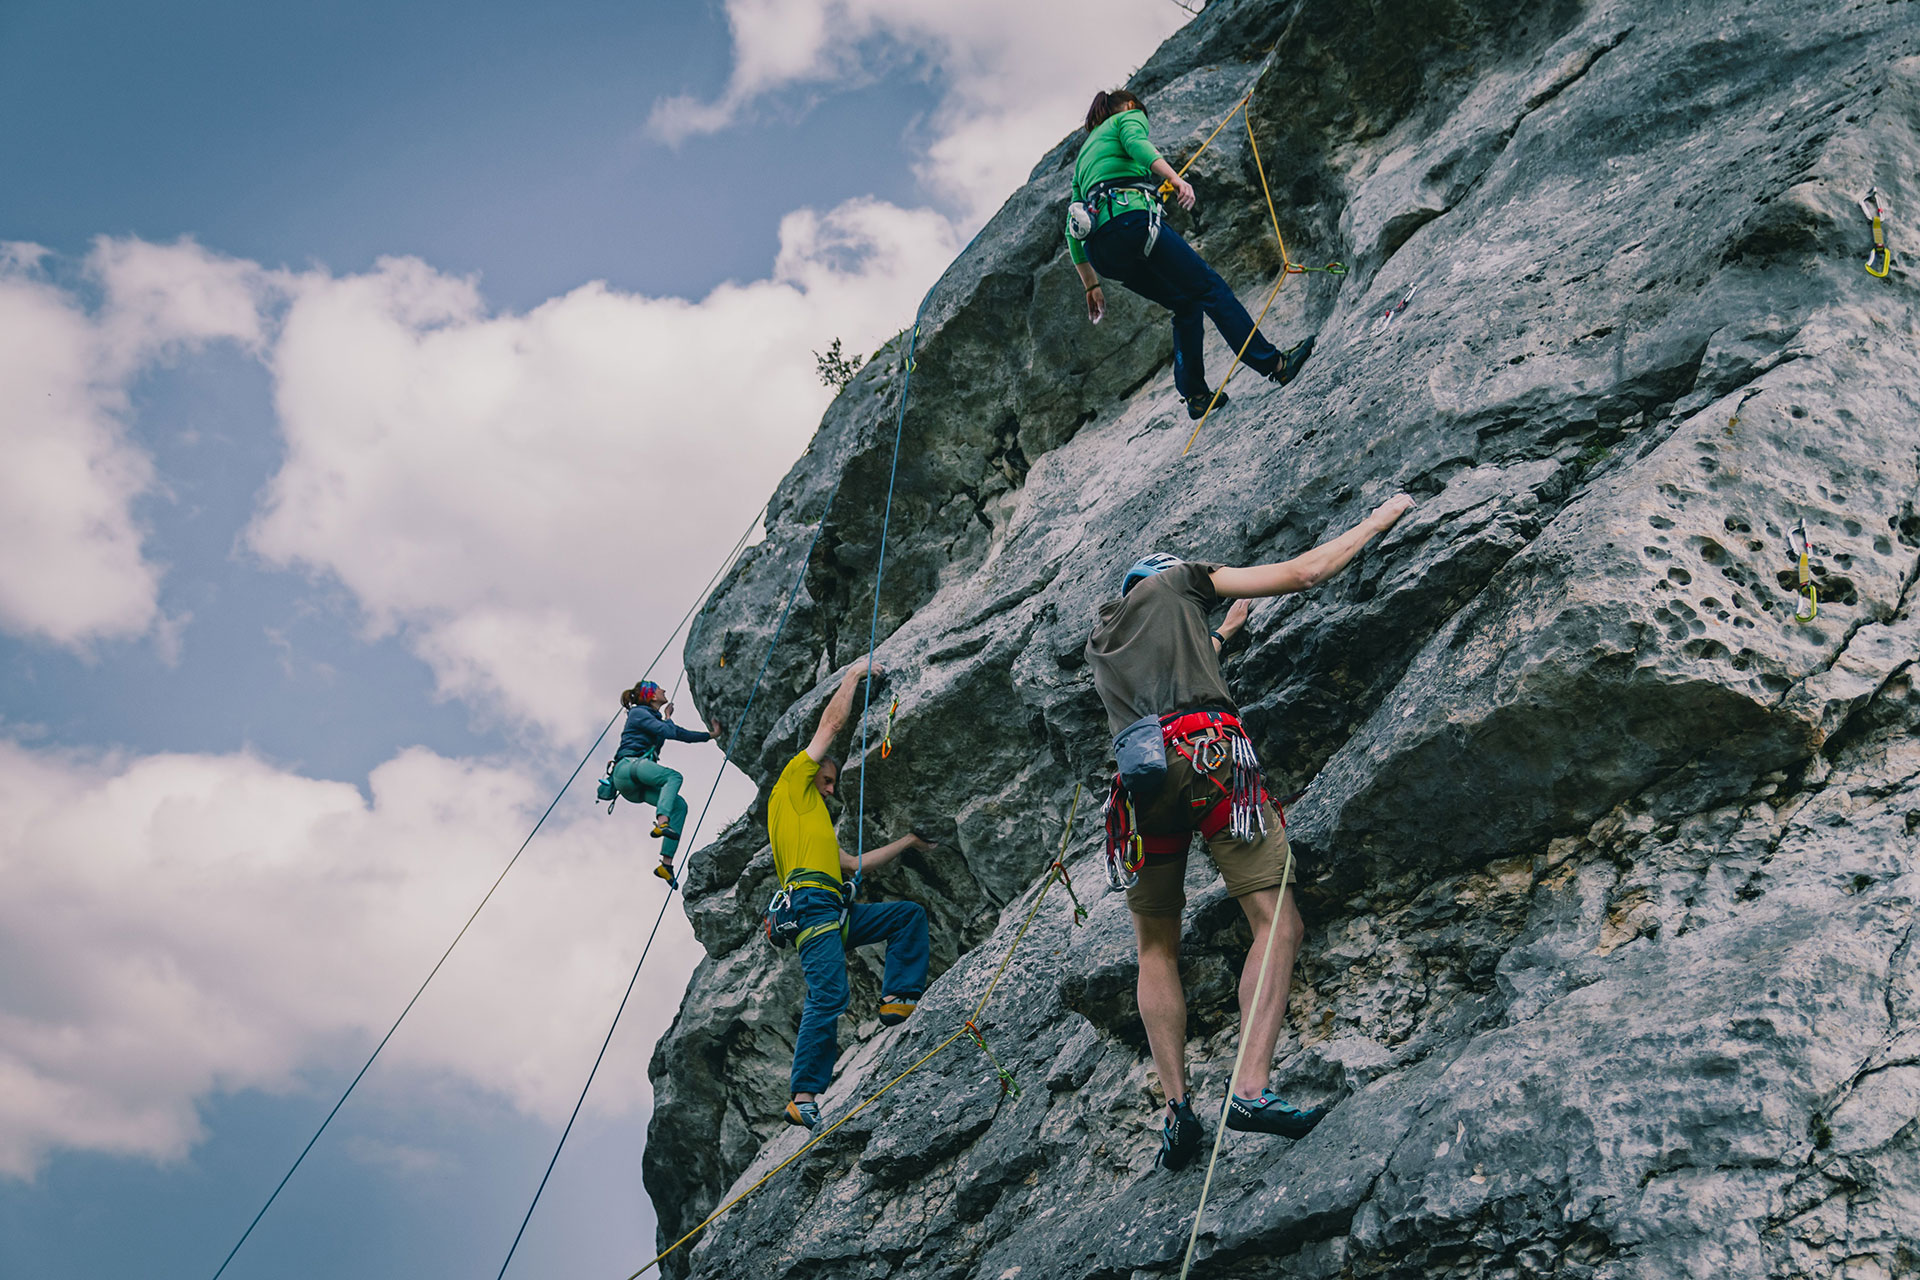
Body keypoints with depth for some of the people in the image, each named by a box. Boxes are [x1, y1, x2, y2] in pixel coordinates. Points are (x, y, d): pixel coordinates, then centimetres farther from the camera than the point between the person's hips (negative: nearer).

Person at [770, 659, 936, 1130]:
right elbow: (832, 723, 10)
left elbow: (853, 863, 36)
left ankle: (896, 999, 0)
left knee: (910, 913, 11)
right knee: (829, 995, -21)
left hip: (837, 911, 10)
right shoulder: (792, 785, 11)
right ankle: (803, 1099, -23)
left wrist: (907, 842, 42)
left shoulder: (818, 822, 34)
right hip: (811, 904, -10)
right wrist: (853, 675, 22)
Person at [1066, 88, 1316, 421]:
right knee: (1209, 287, -3)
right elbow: (1137, 145, -9)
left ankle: (1195, 395, 12)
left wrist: (1091, 286, 32)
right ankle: (1274, 363, -6)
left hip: (1099, 249, 7)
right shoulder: (1129, 117, 19)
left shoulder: (1084, 156, 36)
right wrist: (1175, 179, -25)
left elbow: (1072, 231, 30)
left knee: (1187, 305, 19)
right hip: (1129, 217, -7)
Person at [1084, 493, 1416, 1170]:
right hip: (1208, 753, -5)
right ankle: (1250, 1089, -21)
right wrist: (1381, 517, 33)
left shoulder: (1100, 644, 35)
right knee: (1277, 923, -5)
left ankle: (1177, 1105, 1)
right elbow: (1305, 571, 20)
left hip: (1139, 774, 5)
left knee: (1156, 950, 14)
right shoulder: (1178, 578, 22)